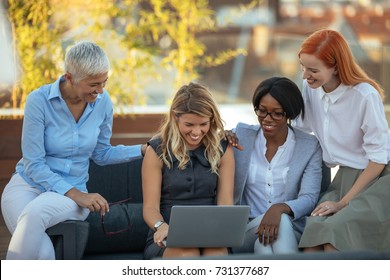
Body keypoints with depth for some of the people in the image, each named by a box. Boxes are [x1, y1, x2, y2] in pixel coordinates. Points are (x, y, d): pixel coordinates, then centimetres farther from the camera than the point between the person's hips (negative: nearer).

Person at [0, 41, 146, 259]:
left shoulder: (102, 102, -1)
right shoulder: (39, 101, -13)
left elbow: (101, 154, 14)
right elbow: (34, 164, -13)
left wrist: (145, 149, 2)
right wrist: (76, 195, -22)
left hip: (73, 191, 2)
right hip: (28, 184, -2)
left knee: (35, 212, -37)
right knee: (42, 253, -36)